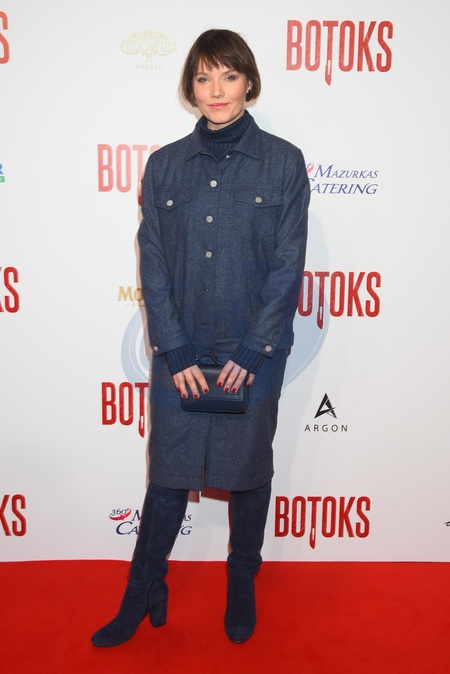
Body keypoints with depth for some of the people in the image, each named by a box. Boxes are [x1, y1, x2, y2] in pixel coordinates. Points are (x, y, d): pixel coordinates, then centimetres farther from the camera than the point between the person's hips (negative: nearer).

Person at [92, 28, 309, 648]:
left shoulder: (283, 162, -2)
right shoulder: (164, 166, 4)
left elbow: (288, 266, -6)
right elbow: (153, 266, 0)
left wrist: (251, 353, -11)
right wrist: (175, 353, -7)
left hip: (255, 352, -1)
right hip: (179, 352, 1)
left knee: (248, 472, 13)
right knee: (169, 474, 11)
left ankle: (242, 590, 36)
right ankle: (144, 595, 30)